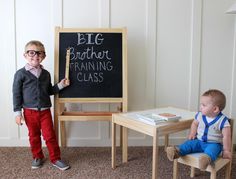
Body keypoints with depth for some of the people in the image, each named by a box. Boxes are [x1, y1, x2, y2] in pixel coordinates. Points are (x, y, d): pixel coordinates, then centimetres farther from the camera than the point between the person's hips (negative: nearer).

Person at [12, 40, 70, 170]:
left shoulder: (46, 74, 5)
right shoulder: (20, 74, -7)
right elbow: (16, 94, -6)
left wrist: (60, 85, 1)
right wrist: (17, 112, -8)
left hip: (45, 111, 2)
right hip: (30, 112, -2)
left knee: (50, 136, 4)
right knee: (34, 136, 13)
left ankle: (55, 159, 17)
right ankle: (37, 157, 32)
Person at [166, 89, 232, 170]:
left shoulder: (222, 121, -16)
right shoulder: (200, 115, -1)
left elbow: (226, 136, -13)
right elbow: (195, 123, 18)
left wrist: (227, 151, -11)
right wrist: (192, 134, 4)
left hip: (214, 144, -5)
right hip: (199, 141, 5)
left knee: (212, 149, -36)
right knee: (189, 143, -16)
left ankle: (207, 158, -64)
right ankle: (177, 151, -37)